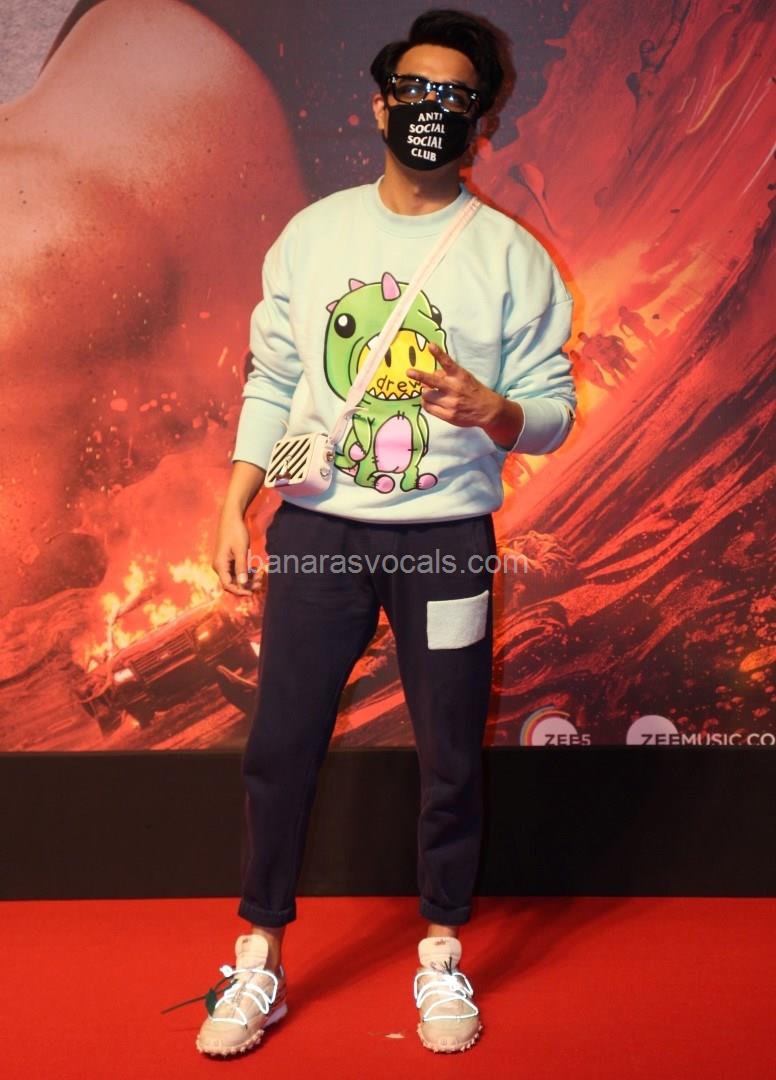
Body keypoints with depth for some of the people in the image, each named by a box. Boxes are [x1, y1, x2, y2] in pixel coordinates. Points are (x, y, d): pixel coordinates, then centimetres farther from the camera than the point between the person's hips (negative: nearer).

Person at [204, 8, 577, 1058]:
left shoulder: (513, 257, -2)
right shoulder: (311, 233, 7)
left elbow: (555, 415, -2)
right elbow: (270, 380, 10)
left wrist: (487, 407, -24)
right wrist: (236, 507, 4)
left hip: (447, 537, -1)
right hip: (316, 530, 2)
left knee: (451, 755, 7)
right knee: (279, 746, 4)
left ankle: (442, 955, 28)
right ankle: (260, 964, 21)